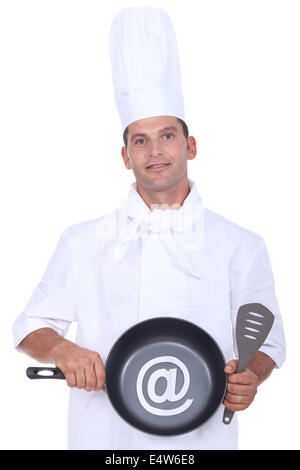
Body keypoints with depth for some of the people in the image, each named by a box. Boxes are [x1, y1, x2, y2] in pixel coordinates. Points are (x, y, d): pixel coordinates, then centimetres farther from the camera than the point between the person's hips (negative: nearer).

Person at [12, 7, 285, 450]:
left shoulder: (241, 246, -1)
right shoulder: (84, 242, 1)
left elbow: (267, 341, 6)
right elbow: (32, 327, 6)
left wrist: (249, 379, -15)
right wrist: (63, 351, -15)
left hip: (200, 436, 0)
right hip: (103, 435, 0)